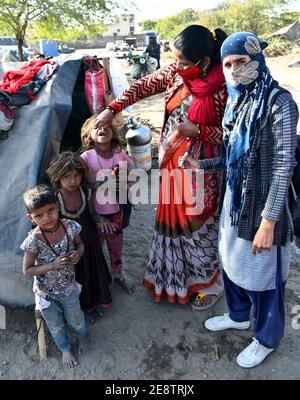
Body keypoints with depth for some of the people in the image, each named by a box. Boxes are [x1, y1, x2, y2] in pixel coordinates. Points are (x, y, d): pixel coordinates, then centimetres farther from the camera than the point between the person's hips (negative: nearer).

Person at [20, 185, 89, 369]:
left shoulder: (70, 226, -22)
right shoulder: (34, 240, -29)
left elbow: (80, 244, -1)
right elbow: (27, 270, -18)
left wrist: (78, 253, -23)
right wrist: (53, 265, -30)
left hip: (69, 286, 2)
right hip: (46, 291, -1)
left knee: (75, 318, 24)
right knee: (55, 324, 23)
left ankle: (82, 335, 59)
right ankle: (65, 349, 52)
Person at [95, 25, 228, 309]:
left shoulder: (223, 87, -18)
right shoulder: (176, 72, -3)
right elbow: (143, 86, 6)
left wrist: (198, 130, -23)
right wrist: (112, 109, -2)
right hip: (171, 160, 6)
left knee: (198, 223, 5)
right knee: (172, 219, 16)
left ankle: (210, 283, 31)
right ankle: (175, 277, 39)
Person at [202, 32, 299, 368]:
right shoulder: (236, 101, 6)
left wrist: (268, 221, -21)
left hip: (261, 203, -7)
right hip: (233, 199, 8)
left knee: (262, 275, 9)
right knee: (232, 262, 22)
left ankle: (266, 339, 35)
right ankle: (238, 315, 48)